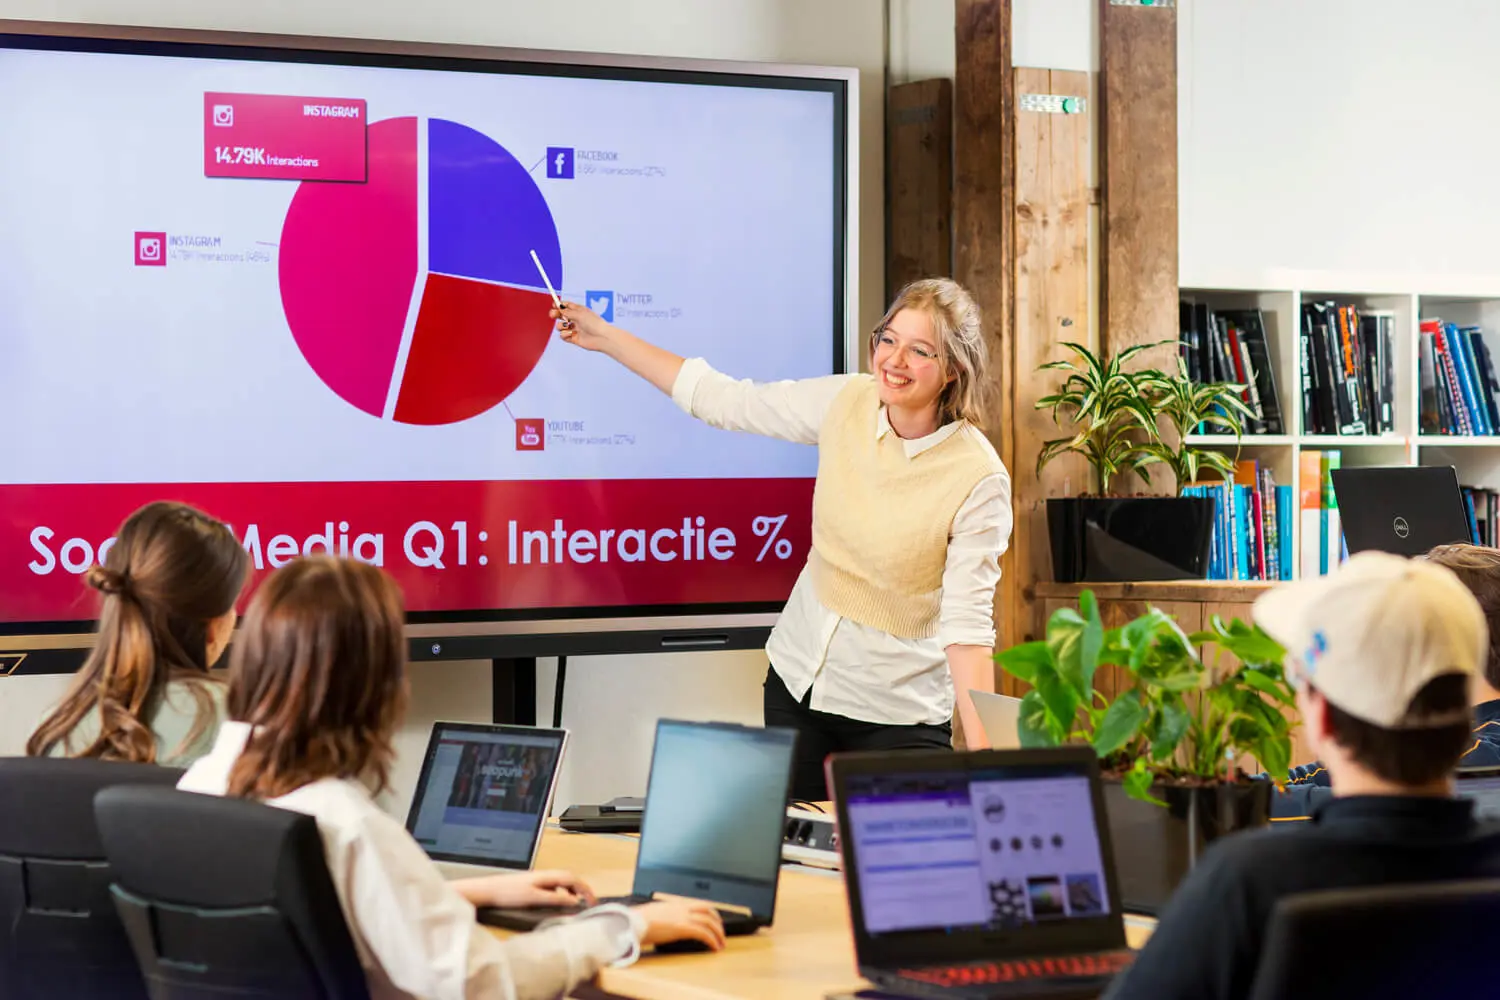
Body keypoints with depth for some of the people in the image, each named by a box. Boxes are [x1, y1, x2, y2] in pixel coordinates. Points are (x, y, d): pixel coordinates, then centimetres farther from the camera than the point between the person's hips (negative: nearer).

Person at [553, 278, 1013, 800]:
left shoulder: (980, 478, -18)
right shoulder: (847, 402, -6)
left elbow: (967, 622, -20)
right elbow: (725, 400, 4)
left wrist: (982, 757, -29)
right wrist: (605, 337, 6)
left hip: (897, 715, -5)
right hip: (797, 682, 5)